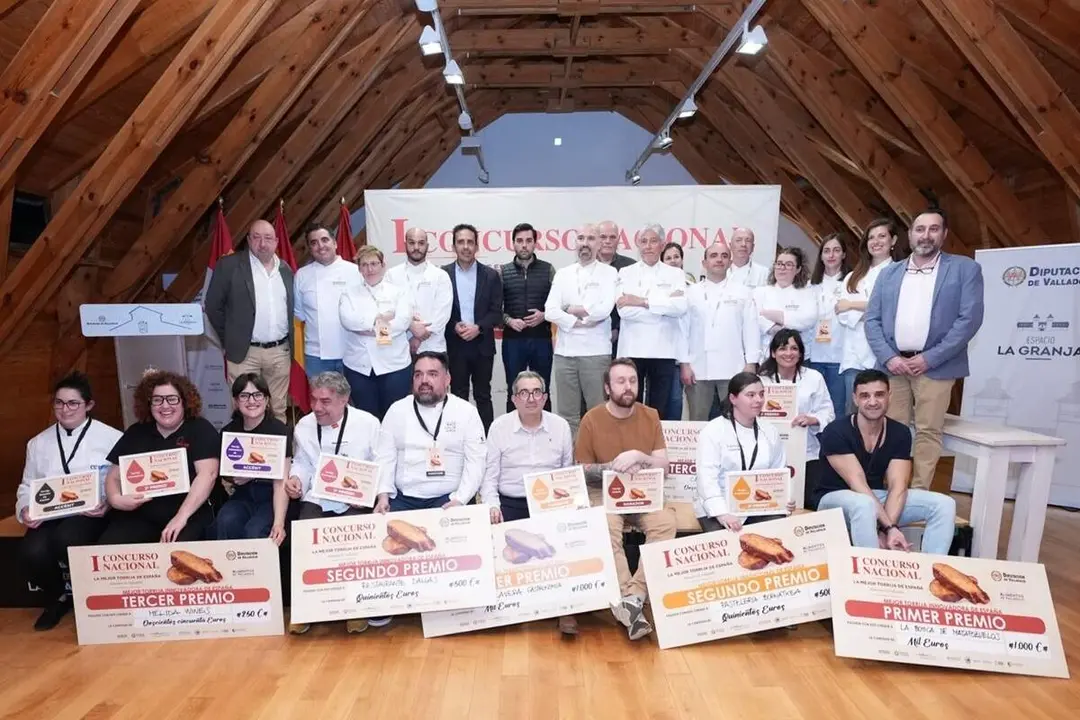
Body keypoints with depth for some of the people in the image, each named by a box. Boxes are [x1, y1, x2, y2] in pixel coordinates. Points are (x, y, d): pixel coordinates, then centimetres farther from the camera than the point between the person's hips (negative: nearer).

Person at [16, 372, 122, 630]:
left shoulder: (111, 438, 1)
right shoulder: (38, 443, 16)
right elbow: (27, 486, 18)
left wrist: (109, 504, -20)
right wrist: (24, 510, -3)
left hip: (93, 514, -4)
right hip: (49, 515, 4)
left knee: (66, 539, -35)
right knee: (31, 552, -27)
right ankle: (57, 598, 8)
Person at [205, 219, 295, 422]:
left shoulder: (285, 269, 10)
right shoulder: (229, 265, -4)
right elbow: (213, 306, 0)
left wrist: (290, 343, 10)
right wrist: (229, 340, 1)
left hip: (281, 352, 4)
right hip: (245, 352, -3)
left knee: (279, 411, 11)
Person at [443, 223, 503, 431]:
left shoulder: (490, 275, 2)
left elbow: (497, 312, -1)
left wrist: (478, 328, -15)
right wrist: (454, 327, -14)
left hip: (482, 345, 0)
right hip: (455, 345, 0)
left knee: (483, 396, 7)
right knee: (458, 396, 7)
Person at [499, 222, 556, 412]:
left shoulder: (548, 269, 5)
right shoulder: (503, 272, 6)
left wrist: (544, 316, -12)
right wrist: (508, 320, -12)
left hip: (541, 338, 0)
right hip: (512, 340, 0)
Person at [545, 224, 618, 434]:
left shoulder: (608, 272, 3)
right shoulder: (562, 274, 12)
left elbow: (604, 310, -13)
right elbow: (550, 311, 0)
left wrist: (571, 310, -3)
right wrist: (579, 323, -9)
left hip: (596, 352, -3)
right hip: (565, 351, 3)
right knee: (567, 414, 9)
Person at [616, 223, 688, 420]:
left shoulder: (675, 274, 9)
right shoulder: (626, 273, 7)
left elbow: (680, 307, -9)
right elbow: (624, 310, -9)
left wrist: (642, 302, -10)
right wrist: (665, 304, -8)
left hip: (663, 351, 1)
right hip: (632, 350, 0)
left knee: (659, 409, 6)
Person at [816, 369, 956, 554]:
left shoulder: (900, 433, -3)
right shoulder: (836, 432, -19)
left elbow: (897, 485, -13)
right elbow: (858, 484, -24)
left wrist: (885, 528, -27)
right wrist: (890, 527, -31)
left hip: (878, 497, 6)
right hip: (836, 498, -5)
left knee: (944, 504, -12)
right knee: (864, 504, -40)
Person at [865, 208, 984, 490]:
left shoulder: (965, 269, 3)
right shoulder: (889, 273, 12)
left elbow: (970, 318, -6)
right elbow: (872, 319, 8)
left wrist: (929, 359, -11)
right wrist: (888, 357, -6)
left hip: (935, 366, -2)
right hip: (893, 364, 3)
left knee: (928, 432, 1)